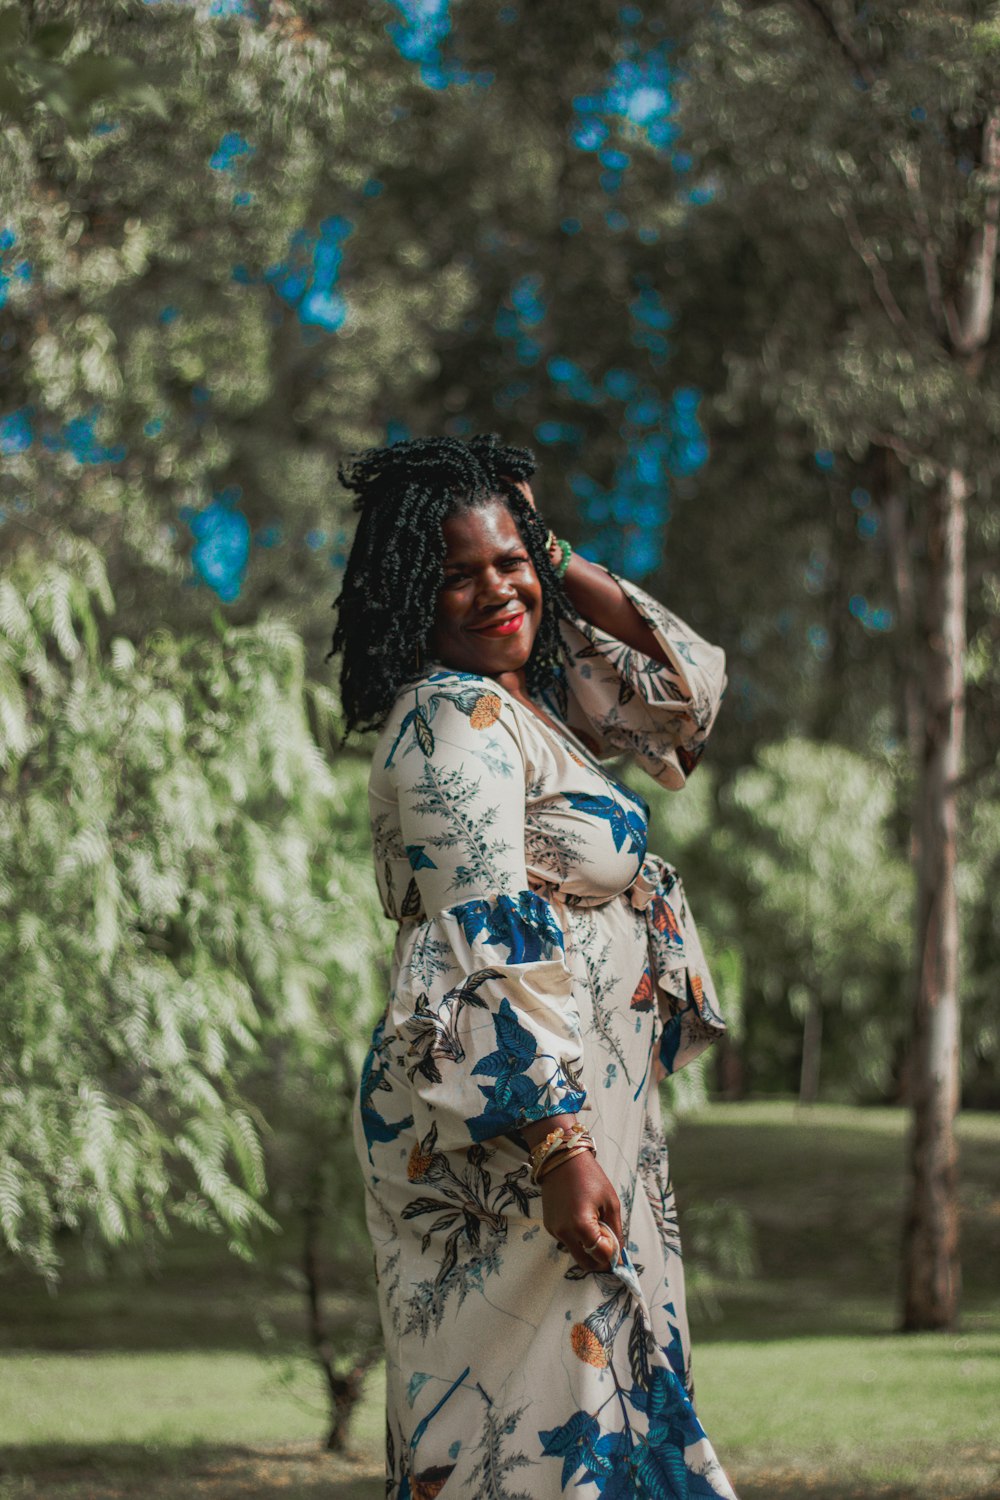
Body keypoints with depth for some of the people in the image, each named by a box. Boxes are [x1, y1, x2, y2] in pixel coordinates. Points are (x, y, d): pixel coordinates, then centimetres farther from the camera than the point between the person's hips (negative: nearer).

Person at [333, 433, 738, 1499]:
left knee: (599, 1401, 12)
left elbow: (690, 680, 25)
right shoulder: (454, 715, -13)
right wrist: (560, 1148, -28)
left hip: (588, 1112, 10)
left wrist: (560, 564, 13)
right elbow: (490, 950, -22)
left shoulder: (538, 703, 14)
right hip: (503, 1133, -10)